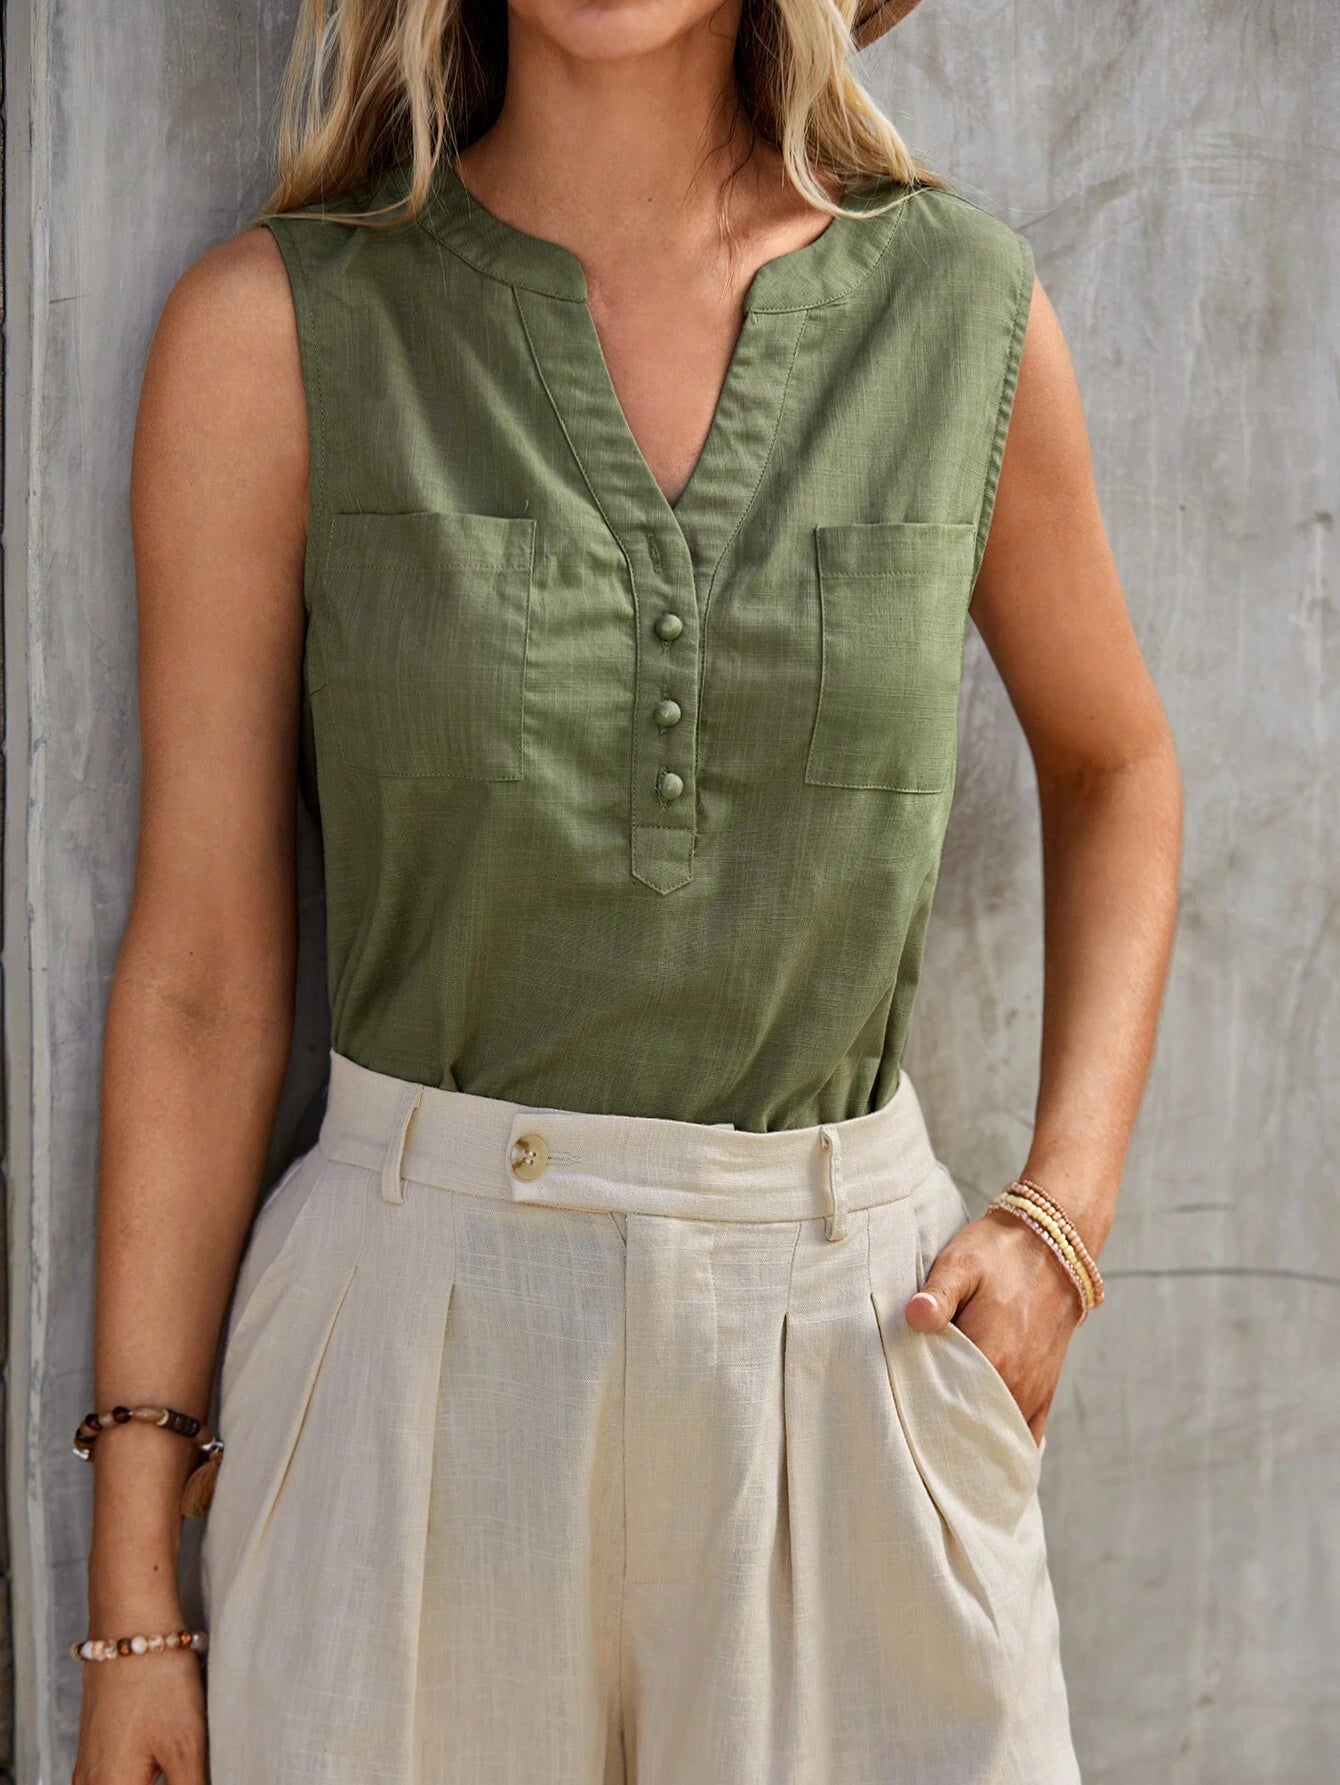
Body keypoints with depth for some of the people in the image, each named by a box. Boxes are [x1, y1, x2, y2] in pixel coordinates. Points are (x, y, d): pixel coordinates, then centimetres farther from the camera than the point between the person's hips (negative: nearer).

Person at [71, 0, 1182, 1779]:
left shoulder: (968, 312, 0)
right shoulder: (277, 325, -6)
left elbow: (1115, 765, 17)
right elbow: (200, 978, -4)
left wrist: (1064, 1221, 4)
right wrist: (132, 1596, -3)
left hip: (861, 1361, 2)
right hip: (425, 1353, -1)